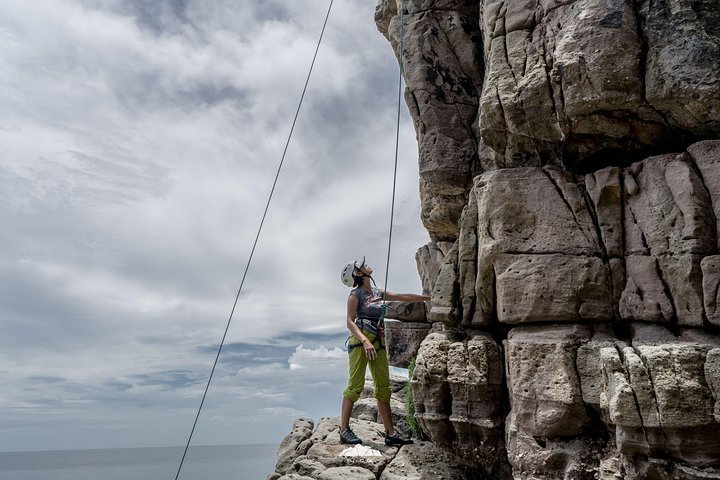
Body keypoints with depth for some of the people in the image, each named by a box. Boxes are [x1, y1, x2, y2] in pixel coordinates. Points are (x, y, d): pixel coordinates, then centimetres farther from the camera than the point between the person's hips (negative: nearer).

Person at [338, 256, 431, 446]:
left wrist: (429, 297, 20)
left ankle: (390, 433, 8)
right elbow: (350, 322, -10)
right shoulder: (355, 294, -3)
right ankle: (344, 429, 0)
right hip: (360, 341, -7)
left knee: (383, 387, 4)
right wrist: (365, 341, -23)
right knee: (356, 385, -9)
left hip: (378, 342, 7)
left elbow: (403, 297, 19)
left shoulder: (378, 293, 15)